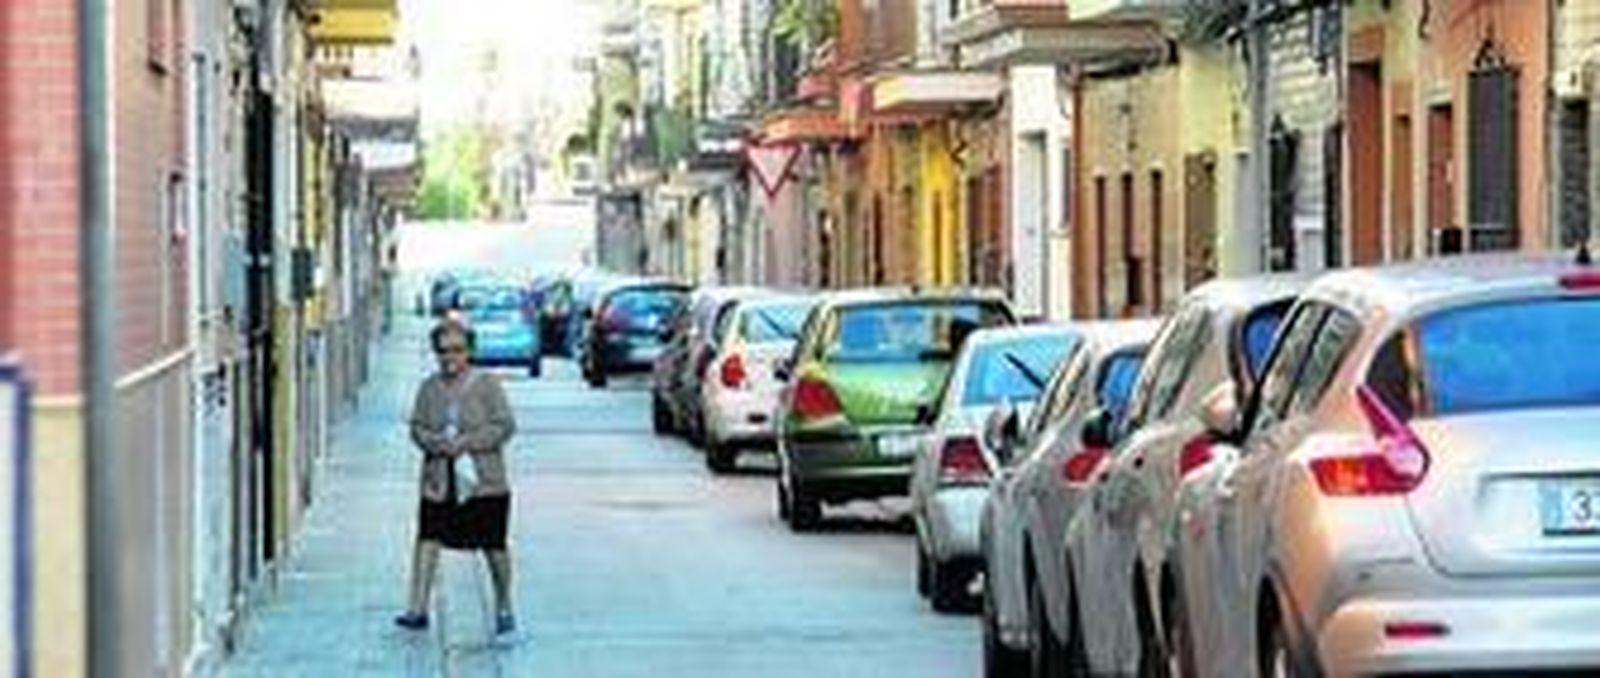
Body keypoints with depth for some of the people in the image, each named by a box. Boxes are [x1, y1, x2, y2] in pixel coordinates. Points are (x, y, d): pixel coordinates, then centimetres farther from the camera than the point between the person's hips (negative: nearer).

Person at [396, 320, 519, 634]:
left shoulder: (486, 385, -2)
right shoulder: (429, 388, 8)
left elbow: (505, 426, -7)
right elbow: (417, 427, 8)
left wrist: (466, 443, -16)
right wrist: (437, 443, -13)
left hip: (483, 482, -3)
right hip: (439, 481, 3)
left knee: (493, 546, 4)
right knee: (427, 539, -8)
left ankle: (504, 609, 20)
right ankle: (418, 609, -7)